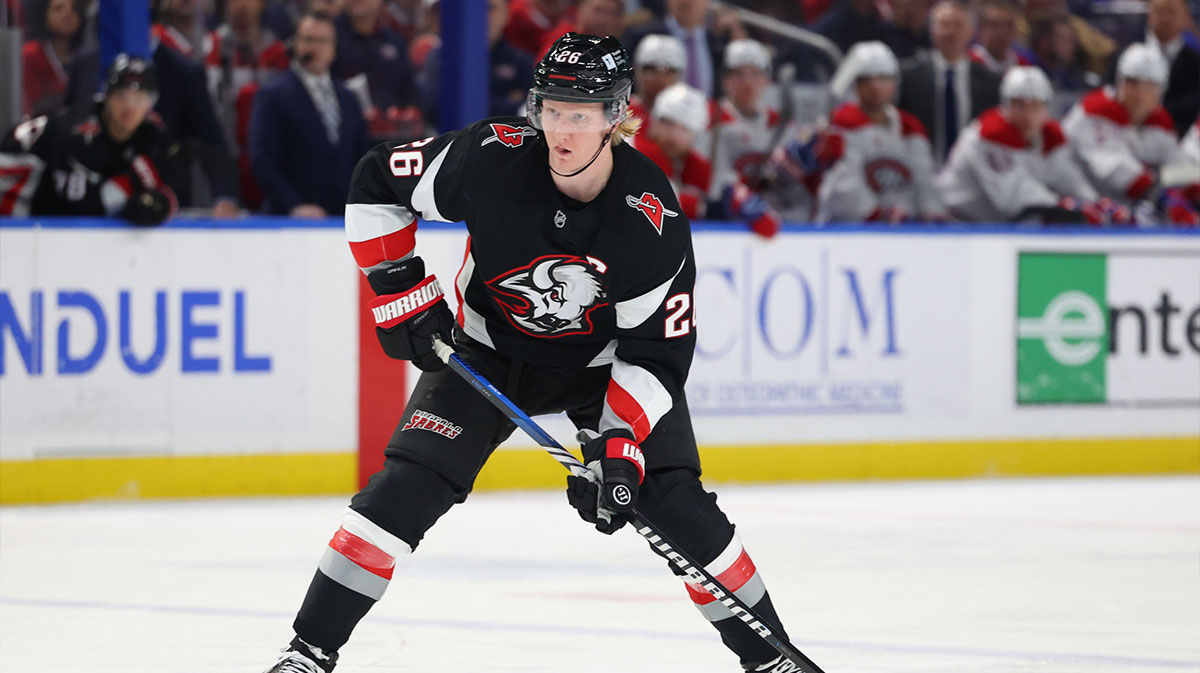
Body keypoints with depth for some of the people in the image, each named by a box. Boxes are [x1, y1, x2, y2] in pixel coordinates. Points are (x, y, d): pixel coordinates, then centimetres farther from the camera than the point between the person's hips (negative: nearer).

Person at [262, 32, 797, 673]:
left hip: (603, 359, -1)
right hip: (489, 348, 1)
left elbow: (658, 350, -22)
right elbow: (376, 182, -10)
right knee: (406, 486, -15)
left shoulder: (653, 220, -28)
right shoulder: (491, 158, -27)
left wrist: (619, 443, -33)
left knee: (676, 503, -13)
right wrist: (401, 291, -14)